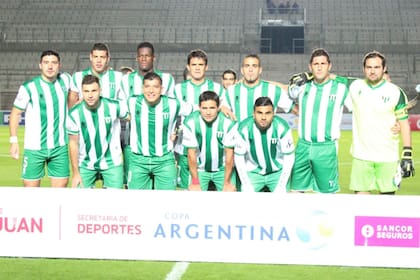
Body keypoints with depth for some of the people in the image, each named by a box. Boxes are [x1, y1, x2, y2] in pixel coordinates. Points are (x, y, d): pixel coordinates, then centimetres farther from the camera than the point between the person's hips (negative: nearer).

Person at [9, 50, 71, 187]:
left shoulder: (65, 80, 1)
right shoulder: (29, 87, -9)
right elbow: (15, 113, -2)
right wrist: (14, 141, -7)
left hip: (60, 146, 3)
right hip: (34, 148, -3)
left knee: (61, 185, 3)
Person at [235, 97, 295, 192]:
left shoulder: (282, 127, -21)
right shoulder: (244, 128, -19)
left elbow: (289, 157, -12)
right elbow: (239, 157, -8)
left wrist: (281, 186, -13)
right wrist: (246, 185, -11)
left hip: (278, 172, 0)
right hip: (253, 173, 0)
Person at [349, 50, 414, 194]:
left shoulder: (396, 92, -2)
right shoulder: (355, 87, 4)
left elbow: (404, 123, -1)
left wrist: (407, 155, -5)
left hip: (387, 157, -2)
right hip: (361, 156, 2)